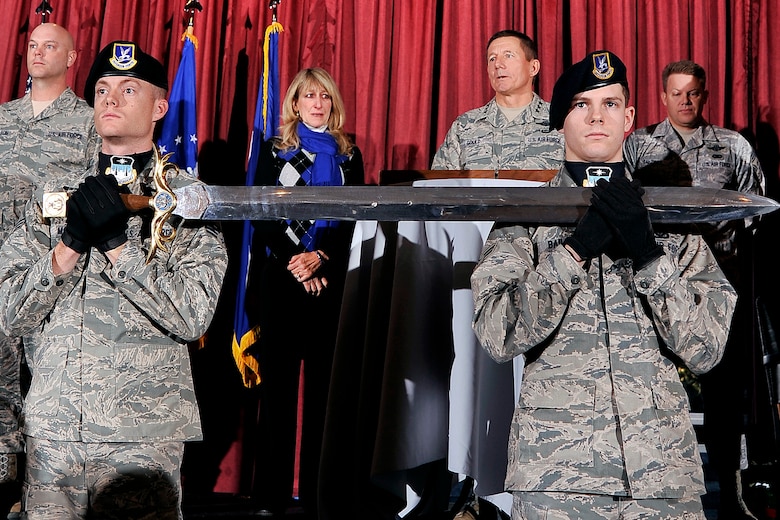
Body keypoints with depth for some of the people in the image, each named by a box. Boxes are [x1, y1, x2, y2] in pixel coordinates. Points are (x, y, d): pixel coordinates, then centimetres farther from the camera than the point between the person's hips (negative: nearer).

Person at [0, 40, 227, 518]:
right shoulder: (53, 194, 9)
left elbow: (193, 317, -12)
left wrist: (115, 242, -16)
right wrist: (71, 243, -13)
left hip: (144, 432, -2)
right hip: (50, 429, 3)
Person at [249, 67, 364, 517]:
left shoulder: (349, 155, 13)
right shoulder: (275, 151, 9)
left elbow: (354, 219, 4)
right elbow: (263, 217, 0)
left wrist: (320, 256, -11)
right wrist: (294, 261, -12)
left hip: (331, 280, 1)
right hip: (281, 278, -1)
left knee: (324, 383, -1)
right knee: (279, 380, -1)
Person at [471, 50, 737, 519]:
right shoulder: (524, 216, 4)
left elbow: (707, 349, -1)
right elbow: (498, 336, -9)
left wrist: (647, 253, -13)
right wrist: (578, 247, -16)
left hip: (665, 467, 2)